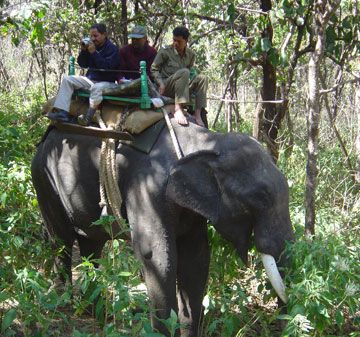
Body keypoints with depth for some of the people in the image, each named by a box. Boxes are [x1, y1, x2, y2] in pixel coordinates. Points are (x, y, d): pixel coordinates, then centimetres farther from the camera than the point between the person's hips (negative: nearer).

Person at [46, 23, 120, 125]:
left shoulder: (112, 49, -10)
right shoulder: (91, 45, 8)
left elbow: (107, 67, -23)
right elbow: (82, 64, 9)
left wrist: (94, 52, -25)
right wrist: (83, 51, -8)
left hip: (107, 82, -7)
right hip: (91, 79, 7)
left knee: (97, 88, -41)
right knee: (67, 80, -6)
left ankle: (88, 118, -45)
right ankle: (62, 112, -22)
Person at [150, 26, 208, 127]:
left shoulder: (190, 55, 13)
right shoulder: (165, 51, 1)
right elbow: (154, 69, 3)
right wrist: (160, 82, -13)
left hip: (183, 88, 5)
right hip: (166, 87, -5)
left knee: (202, 78, -16)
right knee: (184, 72, -32)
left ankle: (197, 113, -23)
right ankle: (178, 109, -41)